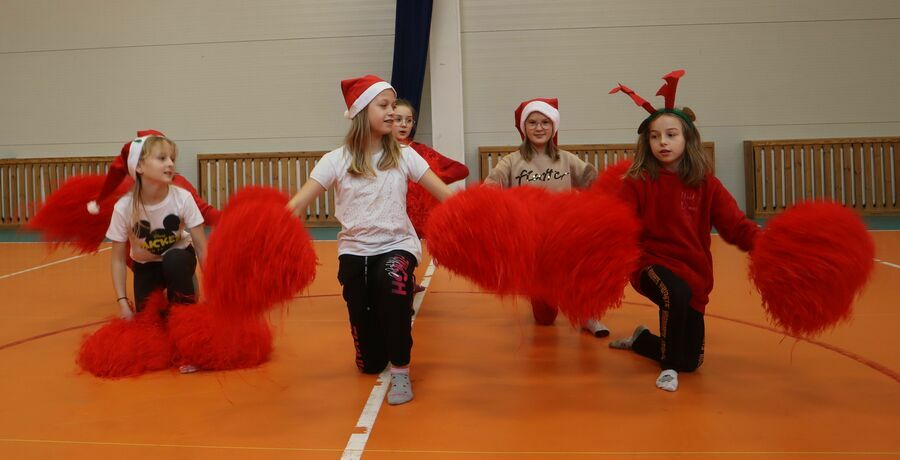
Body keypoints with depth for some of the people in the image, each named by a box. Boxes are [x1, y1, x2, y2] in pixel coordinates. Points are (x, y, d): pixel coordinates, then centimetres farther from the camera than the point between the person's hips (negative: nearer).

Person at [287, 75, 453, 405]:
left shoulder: (403, 156, -2)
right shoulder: (337, 160, -5)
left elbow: (445, 194, -7)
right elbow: (298, 203, -10)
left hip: (397, 245, 0)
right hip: (355, 249, 0)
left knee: (393, 279, -40)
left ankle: (401, 370, -21)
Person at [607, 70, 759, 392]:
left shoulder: (705, 184, -1)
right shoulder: (638, 182, -7)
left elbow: (734, 224, -10)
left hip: (694, 272, 4)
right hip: (653, 263, -3)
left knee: (691, 362, 7)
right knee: (675, 294, -39)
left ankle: (641, 339, 40)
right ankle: (669, 366, -11)